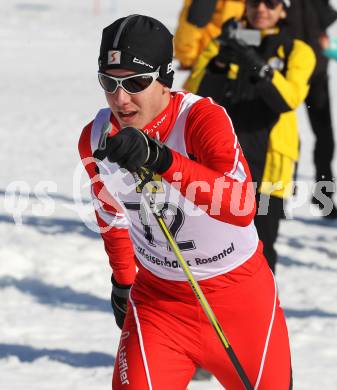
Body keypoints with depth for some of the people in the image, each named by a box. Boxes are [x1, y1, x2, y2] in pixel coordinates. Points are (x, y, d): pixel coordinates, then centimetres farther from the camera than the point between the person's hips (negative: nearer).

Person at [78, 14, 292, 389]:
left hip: (240, 295, -2)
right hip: (157, 298, 3)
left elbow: (242, 207, -42)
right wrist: (123, 281, 24)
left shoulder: (203, 118, -25)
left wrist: (160, 159, -53)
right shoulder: (95, 139, -9)